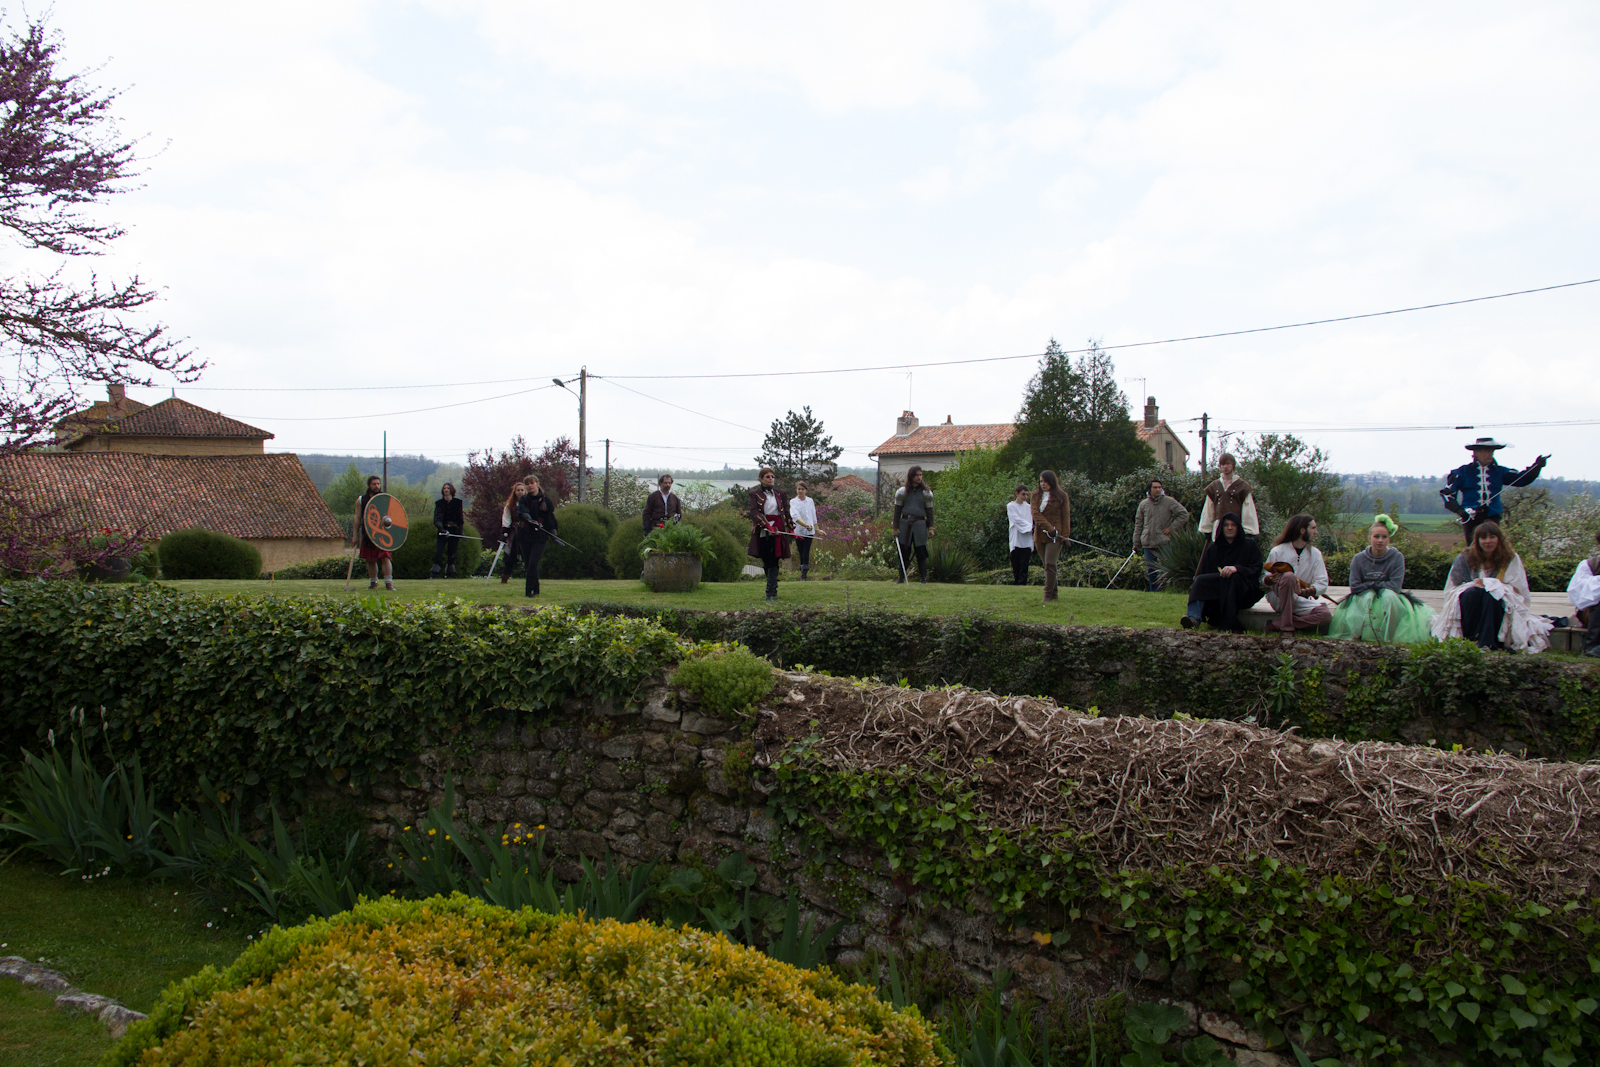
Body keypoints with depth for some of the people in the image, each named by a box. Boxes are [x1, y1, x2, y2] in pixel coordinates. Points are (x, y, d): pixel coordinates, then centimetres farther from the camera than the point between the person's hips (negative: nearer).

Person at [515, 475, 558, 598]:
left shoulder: (546, 501, 6)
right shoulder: (523, 499, 6)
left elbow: (551, 518, 12)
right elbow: (521, 512, -15)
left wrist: (553, 533, 4)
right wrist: (528, 518, -35)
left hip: (540, 537, -2)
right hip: (525, 536, 2)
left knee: (533, 563, -14)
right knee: (527, 564, 6)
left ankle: (529, 590, -11)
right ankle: (535, 589, 20)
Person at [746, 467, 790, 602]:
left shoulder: (779, 494, 13)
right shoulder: (755, 493, 4)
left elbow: (786, 512, 20)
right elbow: (753, 511, -9)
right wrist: (767, 525, -21)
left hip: (777, 531, 0)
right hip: (763, 532, 0)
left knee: (773, 562, -9)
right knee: (766, 562, 5)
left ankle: (770, 593, -12)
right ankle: (774, 590, 21)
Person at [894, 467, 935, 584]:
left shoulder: (926, 492, 7)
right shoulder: (903, 491, 6)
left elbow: (929, 510, 10)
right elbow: (897, 510, 9)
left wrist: (931, 528, 3)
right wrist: (895, 528, 4)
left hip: (920, 524, 0)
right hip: (905, 523, 0)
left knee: (921, 553, -3)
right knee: (903, 553, 2)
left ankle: (923, 578, 5)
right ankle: (901, 578, 11)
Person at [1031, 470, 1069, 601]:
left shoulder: (1061, 496, 4)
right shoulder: (1036, 495, 11)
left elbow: (1066, 517, 3)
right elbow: (1035, 513, -3)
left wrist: (1065, 535, -7)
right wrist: (1049, 528, -15)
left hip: (1055, 536, -4)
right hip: (1040, 535, 4)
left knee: (1050, 565, -12)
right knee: (1047, 565, 8)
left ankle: (1048, 595, -10)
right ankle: (1053, 594, 16)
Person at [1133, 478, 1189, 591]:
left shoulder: (1169, 502, -1)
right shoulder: (1143, 504, 8)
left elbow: (1184, 514, 0)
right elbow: (1138, 524, 13)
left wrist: (1171, 528, -5)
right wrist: (1136, 541, 11)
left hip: (1164, 542, -3)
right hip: (1148, 543, 3)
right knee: (1150, 569, 6)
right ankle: (1153, 592, 16)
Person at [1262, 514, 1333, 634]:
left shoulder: (1315, 553, 6)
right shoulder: (1277, 551, -3)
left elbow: (1322, 583, -2)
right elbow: (1265, 580, 0)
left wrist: (1307, 591, -22)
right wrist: (1271, 579, -24)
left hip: (1302, 600, 4)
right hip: (1277, 597, -4)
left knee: (1325, 614, -26)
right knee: (1289, 576, -35)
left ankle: (1276, 624, -24)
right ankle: (1286, 627, -29)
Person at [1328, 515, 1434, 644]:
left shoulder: (1397, 557, -3)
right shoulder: (1358, 559, 0)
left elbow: (1395, 586, -10)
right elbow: (1354, 586, -4)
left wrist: (1371, 585, -6)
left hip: (1388, 598, -1)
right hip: (1363, 599, 1)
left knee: (1389, 596, -37)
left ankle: (1389, 636, -27)